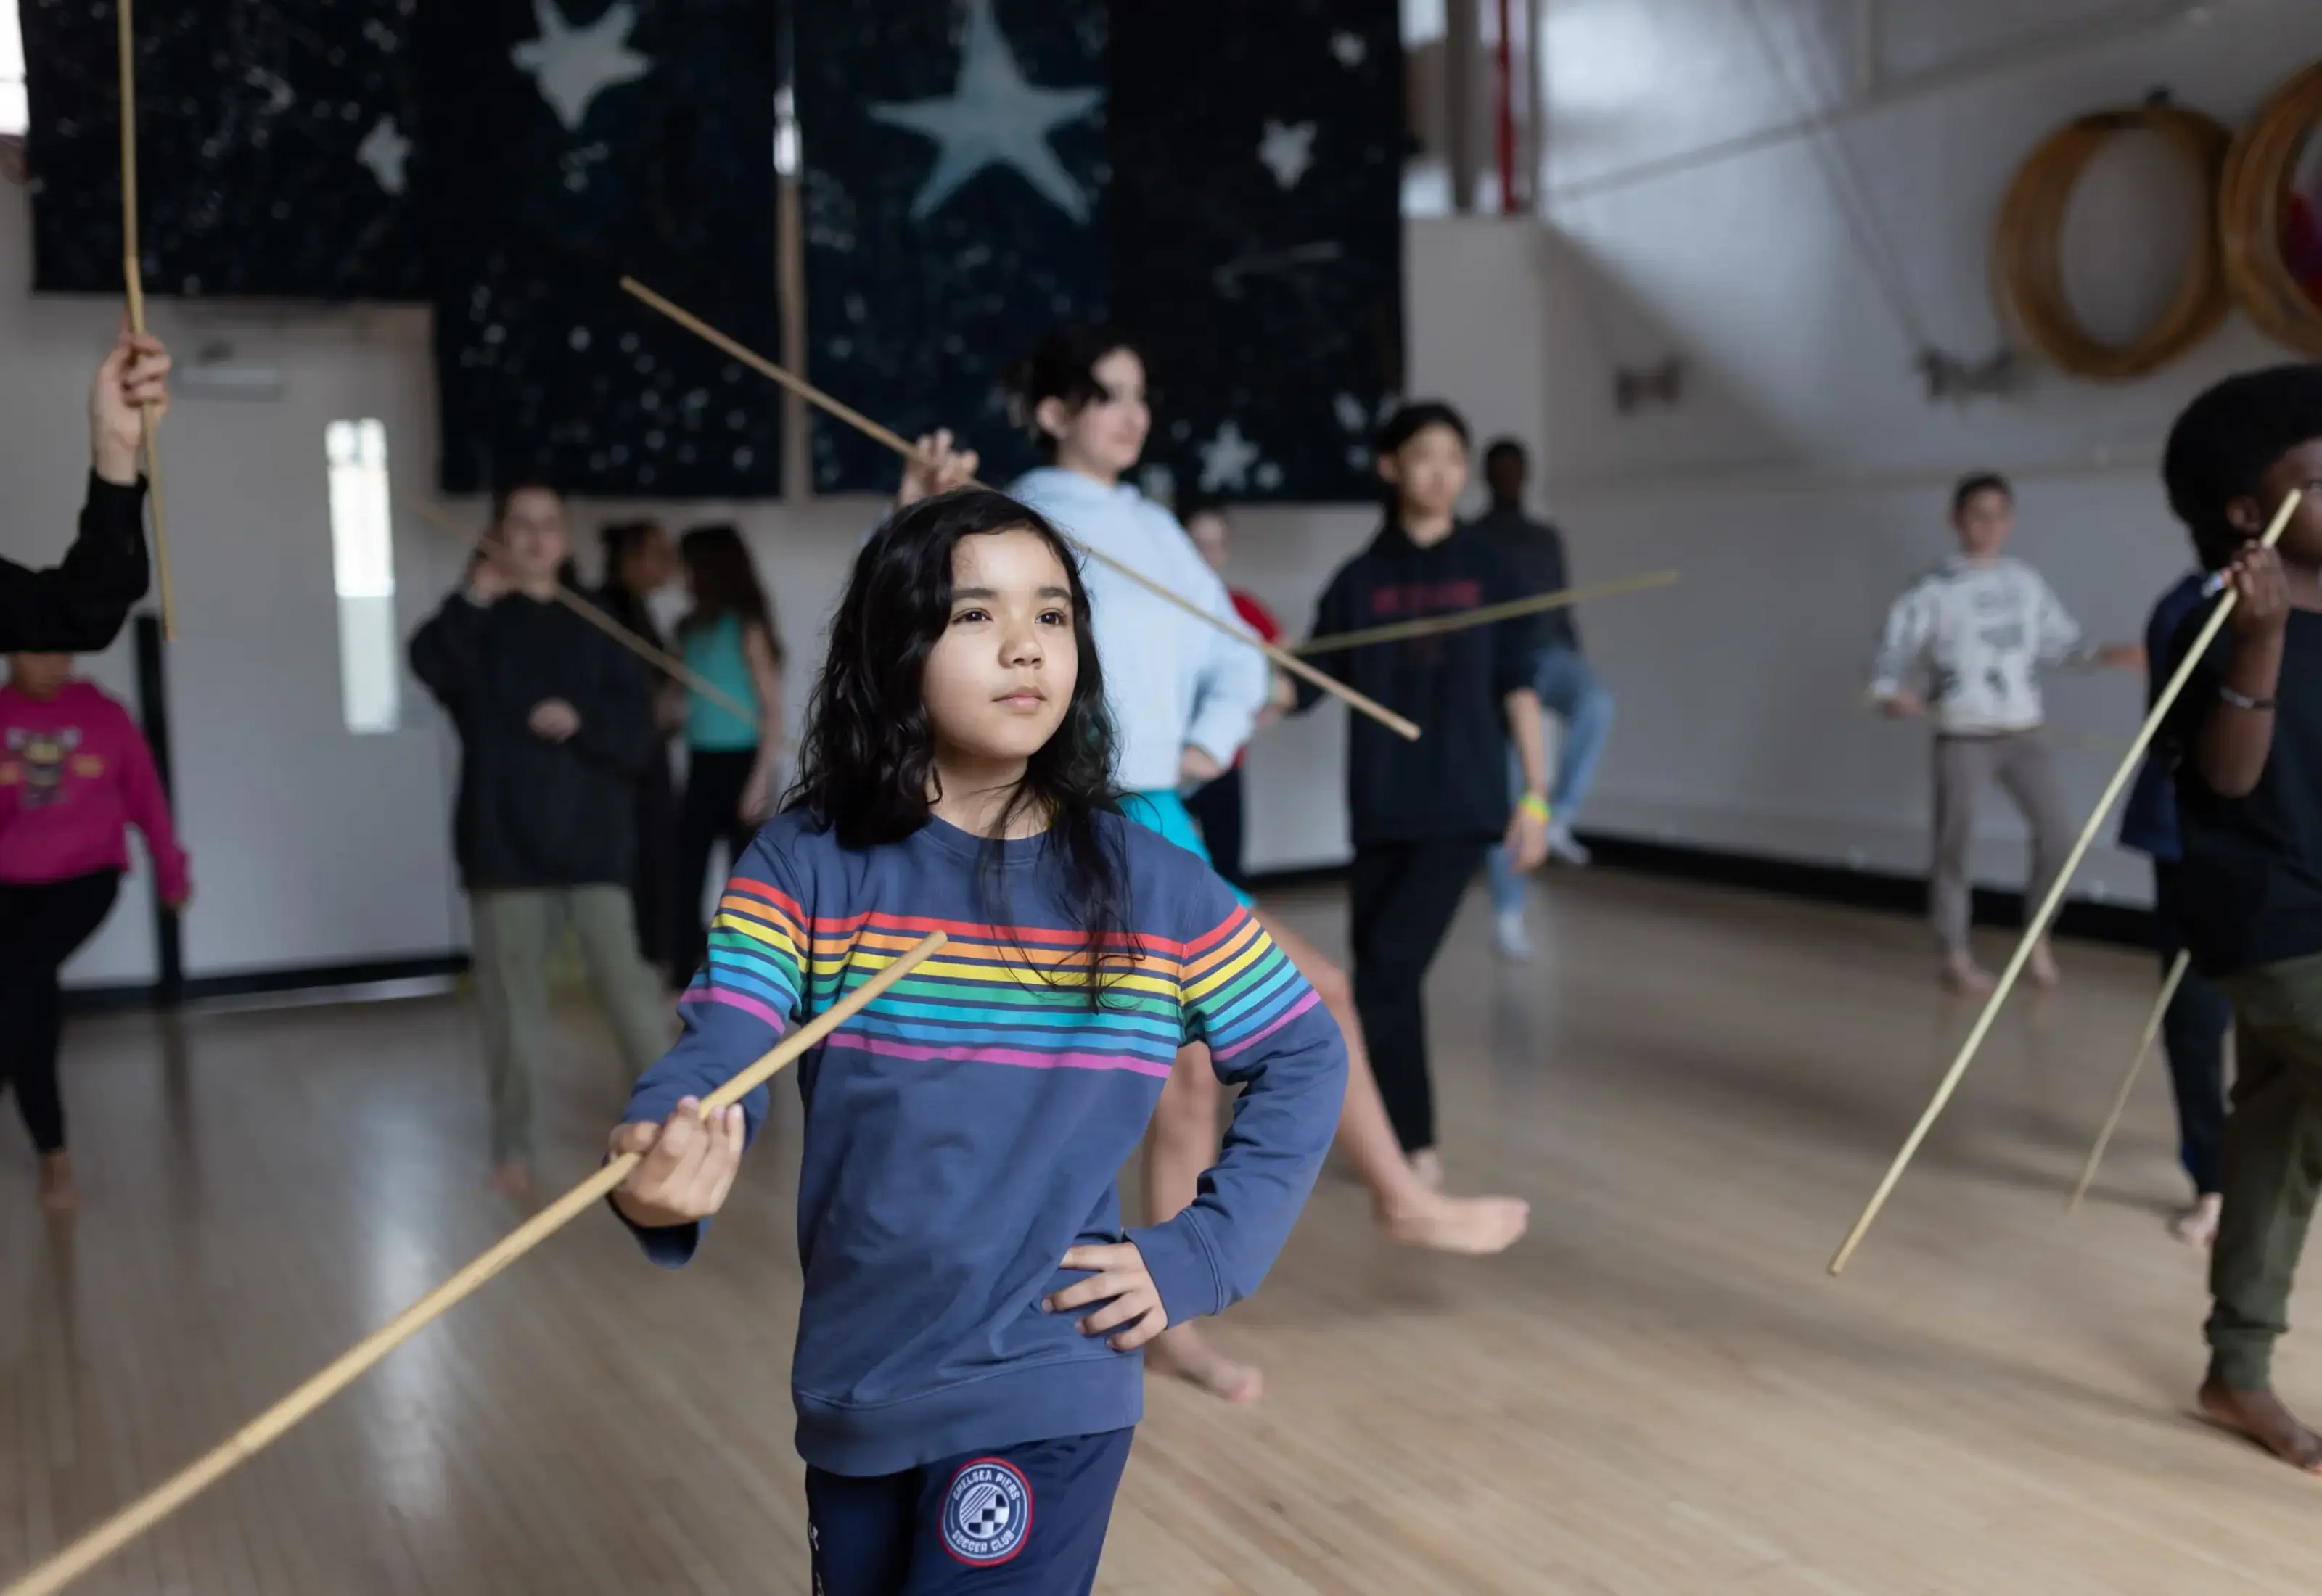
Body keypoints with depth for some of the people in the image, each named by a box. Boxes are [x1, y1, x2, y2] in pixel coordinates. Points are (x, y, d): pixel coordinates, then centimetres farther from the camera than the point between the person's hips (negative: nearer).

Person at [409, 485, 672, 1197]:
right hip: (506, 841, -1)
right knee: (512, 1001, 5)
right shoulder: (479, 624, 3)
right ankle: (512, 1149, 19)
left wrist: (583, 722, -16)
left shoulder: (593, 625, 9)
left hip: (592, 839, 1)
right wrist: (475, 597, -35)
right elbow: (431, 664, -21)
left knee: (629, 986, -6)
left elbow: (637, 733, 3)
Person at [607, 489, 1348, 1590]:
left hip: (1044, 1401, -2)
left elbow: (1302, 1061, 4)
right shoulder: (804, 865, -6)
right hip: (850, 1398, 2)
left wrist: (1199, 1255, -6)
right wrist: (660, 1163, -41)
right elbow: (717, 1052, -18)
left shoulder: (1150, 887, -5)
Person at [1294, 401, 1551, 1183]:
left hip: (1462, 802, -2)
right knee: (1381, 972, 6)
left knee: (1389, 966, -13)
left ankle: (1408, 1141, 1)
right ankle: (1412, 1140, 22)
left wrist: (1536, 796, 1)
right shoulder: (1359, 579, 5)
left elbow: (1517, 688, 4)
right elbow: (1306, 683, 1)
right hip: (1381, 807, 3)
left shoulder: (1486, 570, 2)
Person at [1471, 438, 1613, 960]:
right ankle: (1509, 914, 5)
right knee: (1504, 795, -4)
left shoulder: (1549, 538, 17)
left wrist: (1579, 669, 15)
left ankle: (1558, 820, -24)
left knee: (1596, 705, -33)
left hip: (1551, 656, 3)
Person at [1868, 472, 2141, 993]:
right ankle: (1956, 956, 13)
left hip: (2024, 734, 4)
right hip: (1962, 738, -4)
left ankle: (2038, 935, 21)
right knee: (1954, 846, 0)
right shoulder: (1934, 589, -6)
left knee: (2057, 835, 0)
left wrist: (2106, 655, 0)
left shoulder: (2027, 583, 8)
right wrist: (1890, 692, -26)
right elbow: (1895, 648, -8)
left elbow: (2059, 642, 15)